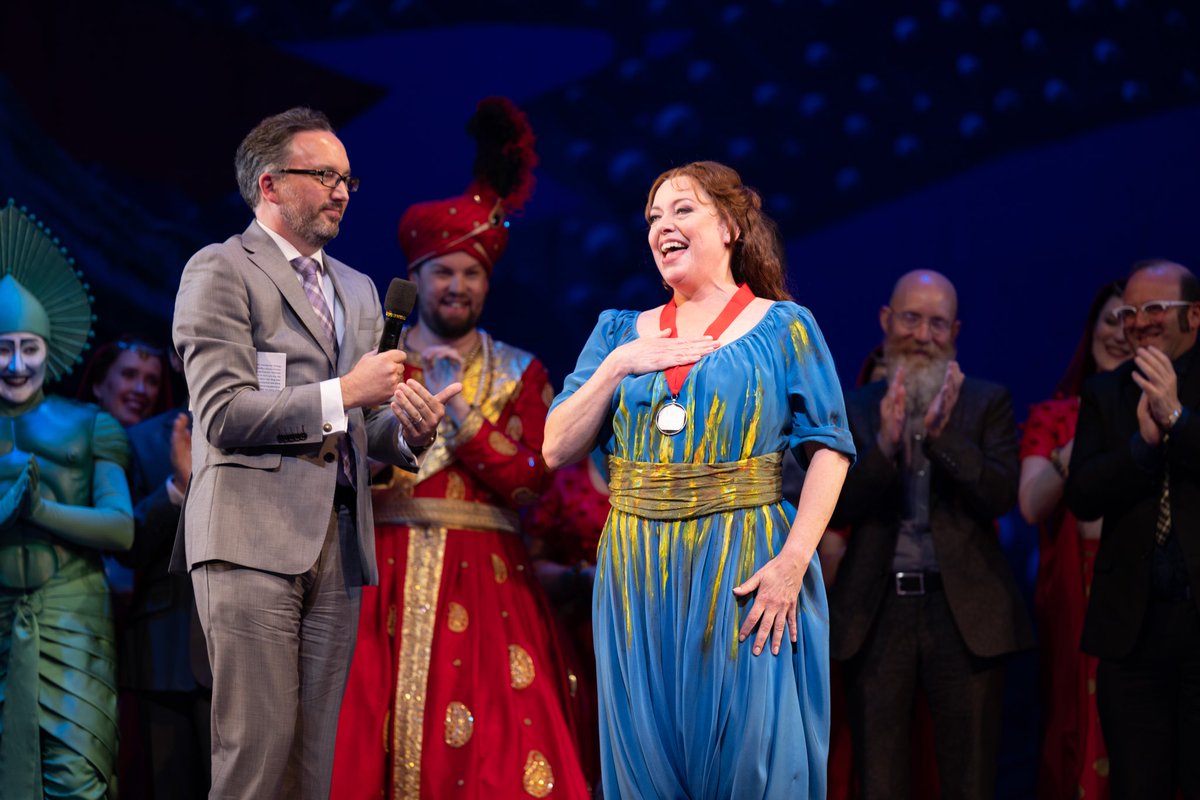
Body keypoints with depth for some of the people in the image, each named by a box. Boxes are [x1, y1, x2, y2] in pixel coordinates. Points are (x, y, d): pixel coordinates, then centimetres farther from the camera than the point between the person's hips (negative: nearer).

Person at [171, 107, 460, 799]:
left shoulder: (358, 291, 24)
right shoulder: (221, 270, 1)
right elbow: (224, 415, -9)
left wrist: (407, 429, 2)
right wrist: (344, 392, -11)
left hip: (338, 544, 7)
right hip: (253, 537, -7)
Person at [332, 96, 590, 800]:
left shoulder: (518, 373, 10)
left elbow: (534, 483, -3)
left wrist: (464, 415, -10)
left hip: (486, 579, 0)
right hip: (386, 579, 1)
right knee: (374, 741, -7)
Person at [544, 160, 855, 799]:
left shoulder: (784, 328, 2)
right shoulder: (622, 333, 13)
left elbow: (828, 448, -7)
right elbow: (557, 450, 6)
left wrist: (792, 561, -18)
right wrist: (619, 364, -5)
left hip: (744, 574, -3)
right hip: (638, 575, 3)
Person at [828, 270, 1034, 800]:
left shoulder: (987, 402, 6)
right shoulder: (853, 409, 8)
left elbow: (1001, 496, -7)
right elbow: (837, 510, -2)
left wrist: (943, 433, -19)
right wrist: (885, 443, -17)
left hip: (965, 614, -1)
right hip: (877, 615, 1)